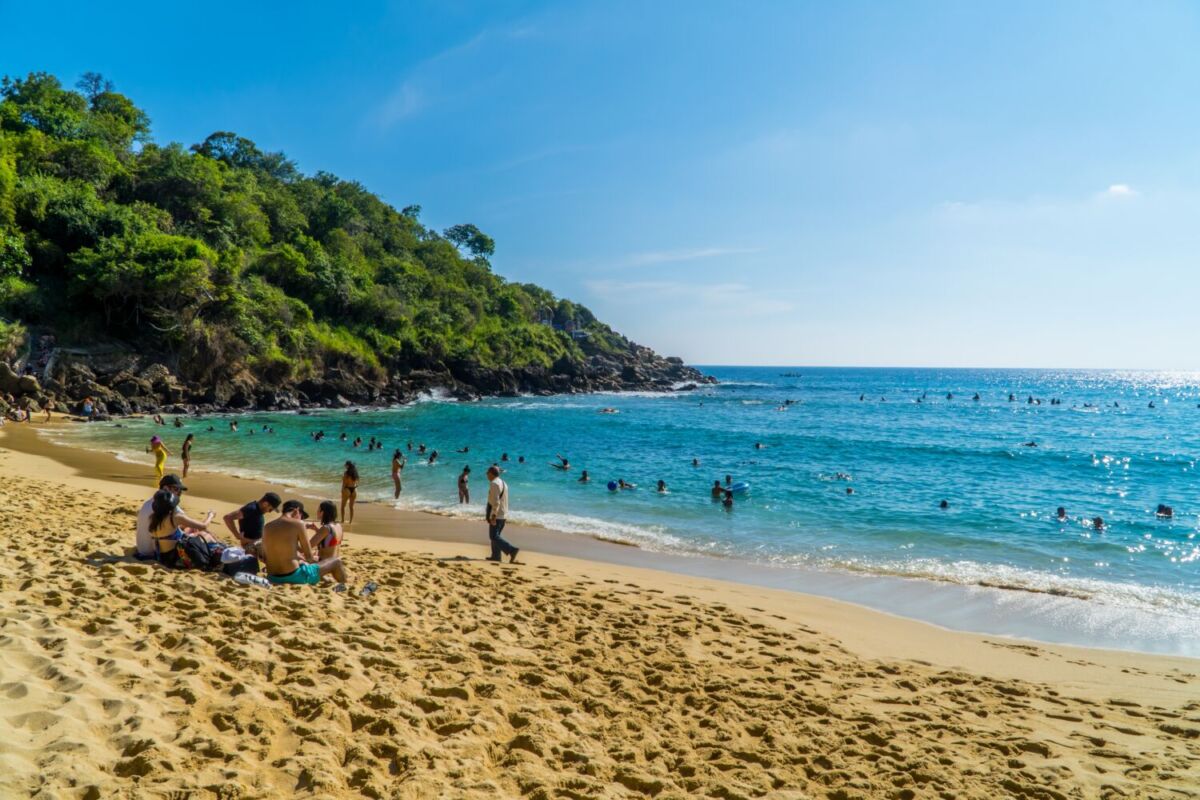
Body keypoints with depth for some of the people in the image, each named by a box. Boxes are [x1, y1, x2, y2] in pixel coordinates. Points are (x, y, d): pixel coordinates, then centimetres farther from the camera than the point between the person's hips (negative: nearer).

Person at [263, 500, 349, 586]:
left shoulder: (267, 527, 6)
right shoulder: (298, 524, -10)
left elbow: (264, 558, 13)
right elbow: (309, 556, -9)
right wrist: (314, 559, 16)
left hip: (273, 578, 7)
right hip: (294, 576, -7)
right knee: (336, 561, 12)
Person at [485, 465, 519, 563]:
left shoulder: (494, 484, -16)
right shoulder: (503, 483, 13)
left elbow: (496, 502, -23)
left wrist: (493, 516, -23)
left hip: (496, 515, -9)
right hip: (503, 515, 9)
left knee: (494, 536, -9)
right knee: (496, 535, 16)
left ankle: (512, 550, -20)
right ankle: (495, 556, 16)